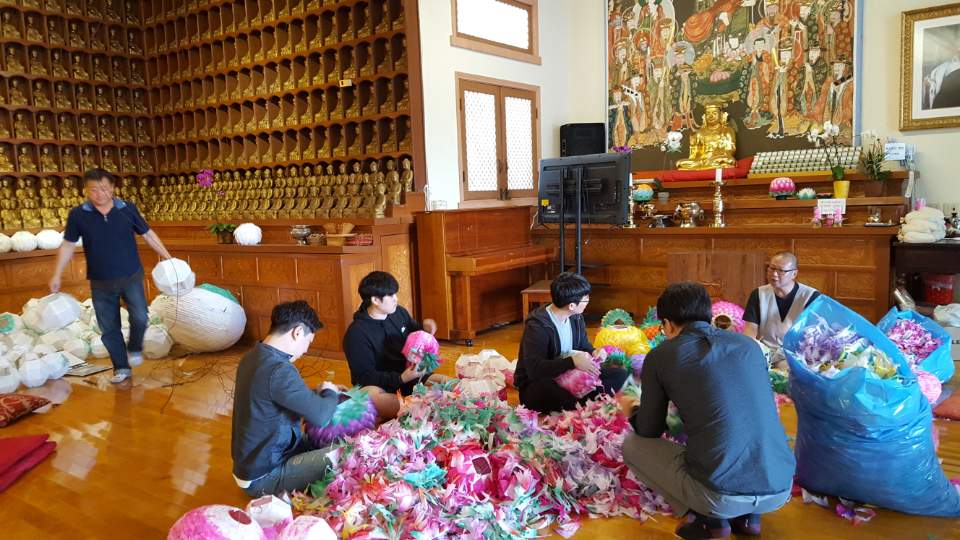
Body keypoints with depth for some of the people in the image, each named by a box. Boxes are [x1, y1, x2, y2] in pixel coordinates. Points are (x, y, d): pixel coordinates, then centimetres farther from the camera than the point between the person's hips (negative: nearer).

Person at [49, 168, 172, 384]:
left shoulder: (128, 209, -6)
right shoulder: (77, 215, -5)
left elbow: (148, 234, 3)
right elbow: (68, 245, 4)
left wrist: (168, 258, 1)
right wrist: (57, 275, 3)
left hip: (131, 276, -1)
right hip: (100, 283, 1)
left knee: (140, 318, -11)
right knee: (109, 328, 6)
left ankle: (135, 349, 19)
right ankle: (121, 367, 21)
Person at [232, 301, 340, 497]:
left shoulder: (253, 356, 3)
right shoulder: (278, 370, -28)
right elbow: (320, 416, -24)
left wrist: (321, 393, 9)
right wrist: (330, 393, -4)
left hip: (251, 462, 10)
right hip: (262, 477, -10)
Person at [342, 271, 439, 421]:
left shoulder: (399, 312, 4)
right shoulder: (356, 333, -14)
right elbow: (365, 376, -17)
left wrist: (424, 327, -3)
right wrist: (401, 378, -29)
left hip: (409, 375, 6)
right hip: (378, 385, -6)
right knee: (368, 395, -39)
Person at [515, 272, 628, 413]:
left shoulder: (576, 318, 0)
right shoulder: (537, 326, -24)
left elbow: (584, 347, 13)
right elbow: (534, 369, -32)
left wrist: (595, 353, -12)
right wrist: (572, 362, -36)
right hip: (537, 385, -7)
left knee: (620, 374, -5)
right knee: (548, 389, -44)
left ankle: (576, 404, -23)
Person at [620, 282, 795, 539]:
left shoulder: (660, 356, 0)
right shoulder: (748, 344, 12)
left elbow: (650, 432, 11)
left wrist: (632, 411, 35)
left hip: (721, 495, -5)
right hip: (780, 489, 6)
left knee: (632, 445, 17)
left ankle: (709, 518, 7)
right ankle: (748, 514, 17)